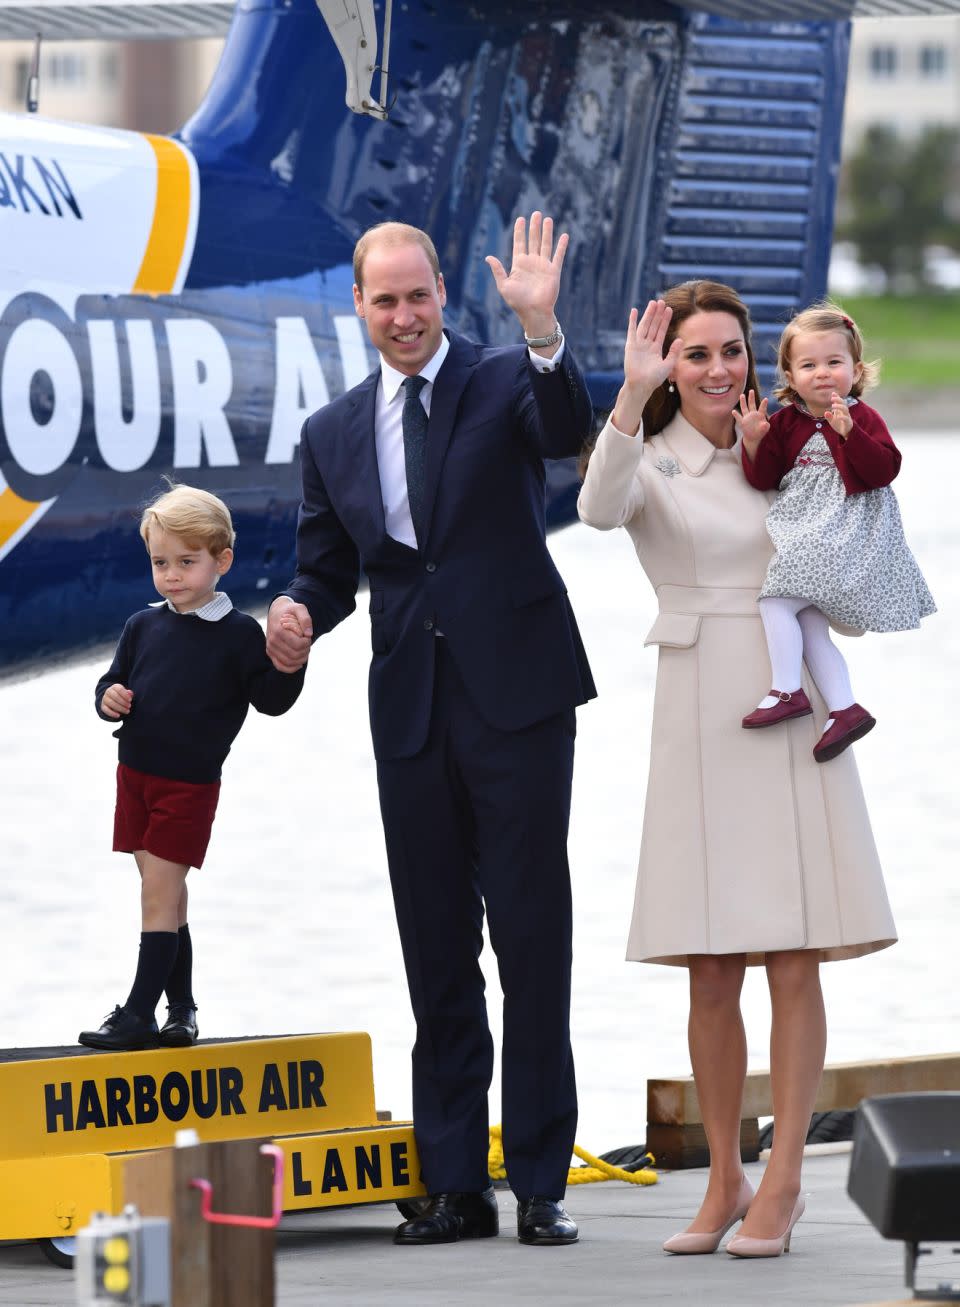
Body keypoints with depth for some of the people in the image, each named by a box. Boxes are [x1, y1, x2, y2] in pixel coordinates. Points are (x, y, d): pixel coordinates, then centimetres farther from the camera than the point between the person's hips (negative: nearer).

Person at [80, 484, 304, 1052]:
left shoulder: (238, 634, -7)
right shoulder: (144, 626, 6)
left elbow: (271, 700, -6)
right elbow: (115, 681, 15)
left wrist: (285, 666, -25)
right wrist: (110, 698, -7)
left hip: (190, 784, -5)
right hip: (136, 772, 5)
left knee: (159, 892, -8)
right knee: (167, 893, 10)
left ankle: (140, 1013, -6)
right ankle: (181, 1006, 19)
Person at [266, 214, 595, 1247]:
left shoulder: (505, 380, 0)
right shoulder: (332, 434, 13)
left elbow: (567, 431, -22)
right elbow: (327, 570, 17)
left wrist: (541, 324, -38)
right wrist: (296, 616, -6)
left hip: (515, 694, -4)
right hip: (410, 707, 4)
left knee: (531, 936, -3)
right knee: (435, 950, 7)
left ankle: (541, 1182, 1)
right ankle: (455, 1187, 12)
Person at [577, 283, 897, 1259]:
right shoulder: (653, 458, 3)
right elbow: (601, 509, -21)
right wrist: (632, 397, -31)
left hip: (792, 711, 2)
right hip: (700, 714, -2)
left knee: (794, 962, -4)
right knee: (709, 975, 2)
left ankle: (781, 1186, -1)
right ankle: (724, 1180, 14)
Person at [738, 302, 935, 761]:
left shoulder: (863, 418, -2)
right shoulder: (785, 423, 11)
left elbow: (884, 468, -15)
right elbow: (765, 478, 9)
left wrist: (849, 433, -27)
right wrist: (754, 442, -9)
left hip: (843, 530, -7)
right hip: (803, 531, 7)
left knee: (776, 602, -18)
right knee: (809, 628, 2)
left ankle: (787, 691, -14)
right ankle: (846, 709, 5)